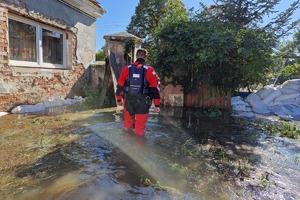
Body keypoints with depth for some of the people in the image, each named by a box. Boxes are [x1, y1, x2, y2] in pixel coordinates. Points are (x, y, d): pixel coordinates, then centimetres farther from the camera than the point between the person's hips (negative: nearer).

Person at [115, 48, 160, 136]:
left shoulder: (127, 69, 0)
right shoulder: (150, 70, -9)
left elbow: (120, 86, 6)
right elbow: (154, 89, -10)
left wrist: (119, 99, 18)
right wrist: (157, 105, -5)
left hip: (128, 102, 3)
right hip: (143, 103, -3)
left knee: (128, 122, 23)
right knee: (140, 127, 11)